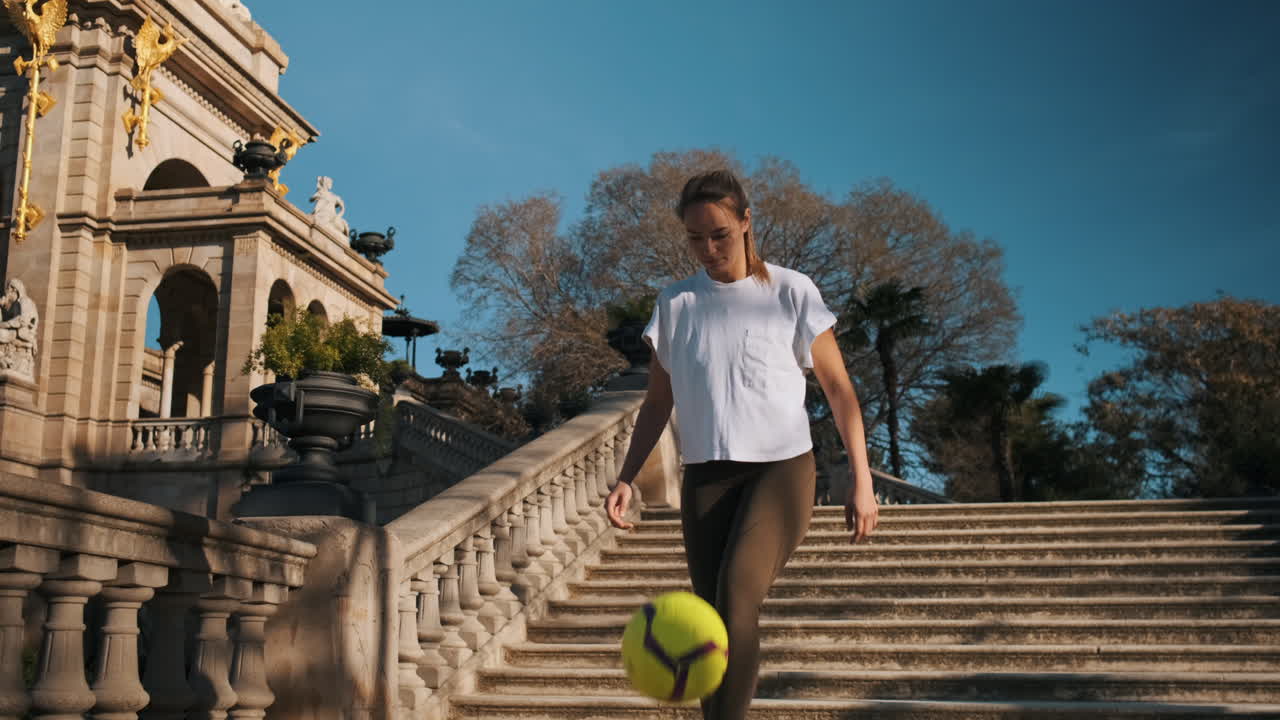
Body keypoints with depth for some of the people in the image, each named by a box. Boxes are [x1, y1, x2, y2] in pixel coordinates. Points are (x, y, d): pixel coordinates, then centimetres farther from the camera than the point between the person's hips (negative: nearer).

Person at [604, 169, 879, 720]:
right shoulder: (674, 303, 7)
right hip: (705, 476, 4)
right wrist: (626, 478, 4)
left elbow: (838, 388, 2)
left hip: (781, 468, -3)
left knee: (737, 590, -26)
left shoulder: (791, 292, -2)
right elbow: (658, 401, 14)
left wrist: (861, 481, -3)